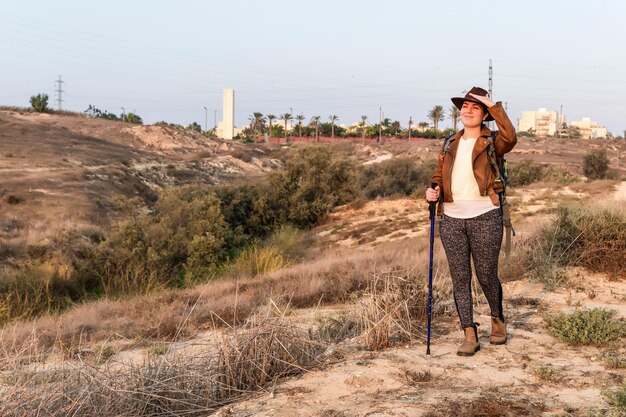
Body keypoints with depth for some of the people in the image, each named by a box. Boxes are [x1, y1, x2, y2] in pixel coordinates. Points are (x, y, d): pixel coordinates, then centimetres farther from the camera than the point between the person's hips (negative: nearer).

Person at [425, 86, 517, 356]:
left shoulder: (491, 142, 0)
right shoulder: (450, 145, 14)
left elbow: (510, 138, -23)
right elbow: (438, 175, 20)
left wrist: (494, 106, -16)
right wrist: (433, 191, -2)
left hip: (485, 218, -4)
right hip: (452, 220, 4)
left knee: (486, 275, 4)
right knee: (459, 278, 2)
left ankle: (498, 319, 31)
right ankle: (470, 336, 8)